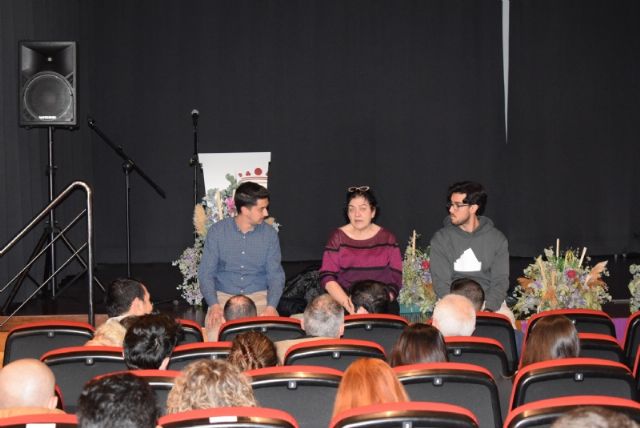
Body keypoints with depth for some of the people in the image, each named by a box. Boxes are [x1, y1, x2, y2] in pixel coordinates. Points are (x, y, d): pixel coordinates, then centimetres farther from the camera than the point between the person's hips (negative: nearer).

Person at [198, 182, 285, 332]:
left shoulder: (269, 234, 1)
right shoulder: (217, 231, -2)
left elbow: (276, 275, 0)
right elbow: (206, 273, -3)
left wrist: (271, 306, -19)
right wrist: (214, 305, -20)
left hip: (258, 296, 1)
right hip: (224, 296, -1)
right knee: (213, 324, -30)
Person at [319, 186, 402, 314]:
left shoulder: (387, 238, 9)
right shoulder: (338, 237, 6)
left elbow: (396, 277, 5)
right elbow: (327, 277, 0)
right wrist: (347, 303, -15)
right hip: (343, 307, 0)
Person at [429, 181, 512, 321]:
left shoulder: (497, 239, 4)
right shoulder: (441, 239, 3)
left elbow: (500, 281, 1)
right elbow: (440, 283, -2)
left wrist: (488, 309, -17)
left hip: (489, 301, 1)